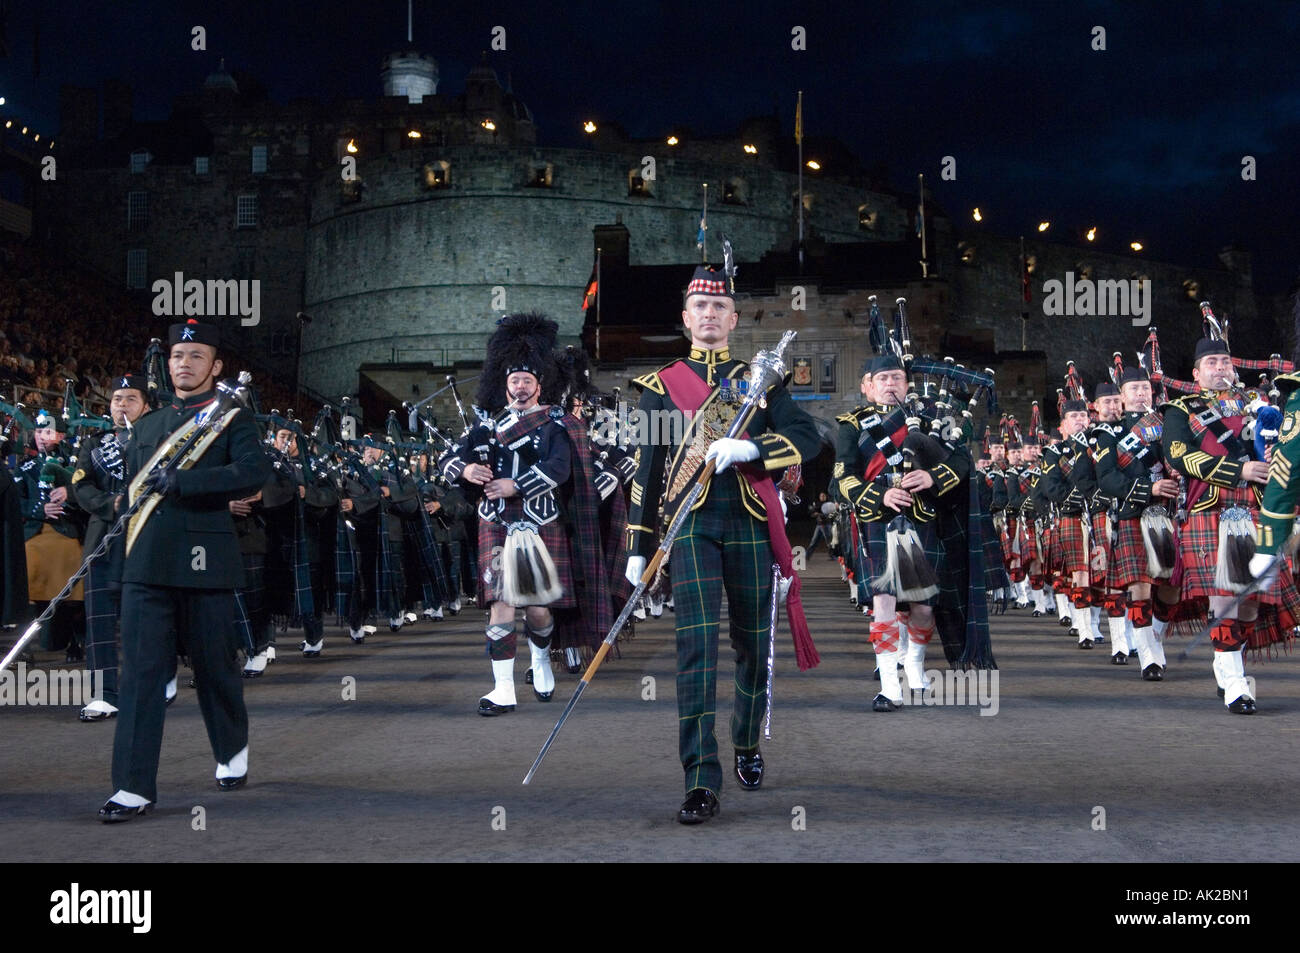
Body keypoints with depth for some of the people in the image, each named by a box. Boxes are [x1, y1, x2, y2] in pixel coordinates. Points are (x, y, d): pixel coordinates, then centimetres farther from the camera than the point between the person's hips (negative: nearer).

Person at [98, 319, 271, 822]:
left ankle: (232, 751, 34)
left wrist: (181, 481, -22)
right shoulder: (147, 426, 17)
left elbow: (253, 472, -17)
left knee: (215, 666, 9)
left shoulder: (232, 418, 1)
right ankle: (134, 786, -3)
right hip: (146, 565, 4)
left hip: (204, 564, -3)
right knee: (140, 670, -3)